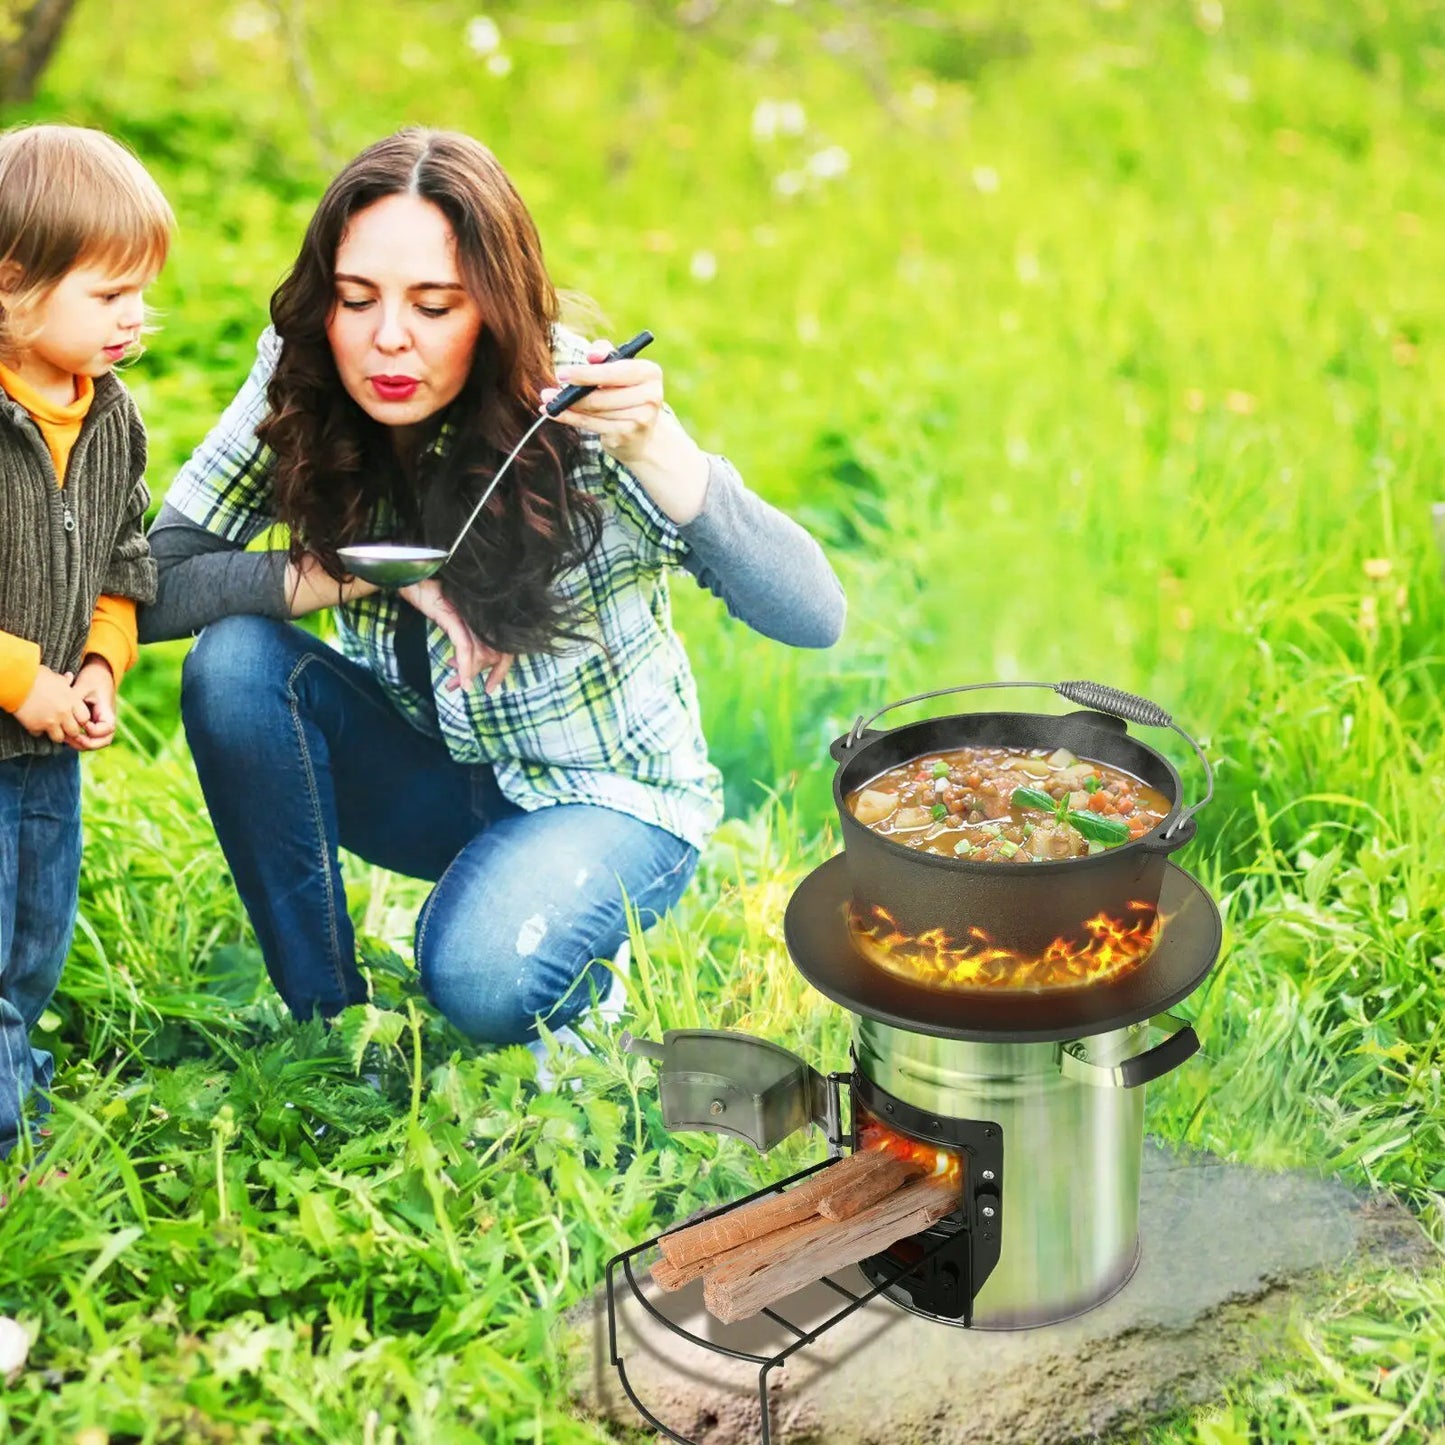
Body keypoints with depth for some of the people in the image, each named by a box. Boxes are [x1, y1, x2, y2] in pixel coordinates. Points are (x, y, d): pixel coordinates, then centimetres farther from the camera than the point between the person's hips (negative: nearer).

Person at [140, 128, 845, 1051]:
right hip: (427, 768, 5)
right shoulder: (303, 390, -14)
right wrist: (344, 574, -26)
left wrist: (656, 451, -47)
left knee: (480, 977, -32)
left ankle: (579, 978, 6)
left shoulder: (575, 411, -25)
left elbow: (814, 615, -33)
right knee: (233, 663, -22)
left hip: (604, 794, -4)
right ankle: (324, 1014, -5)